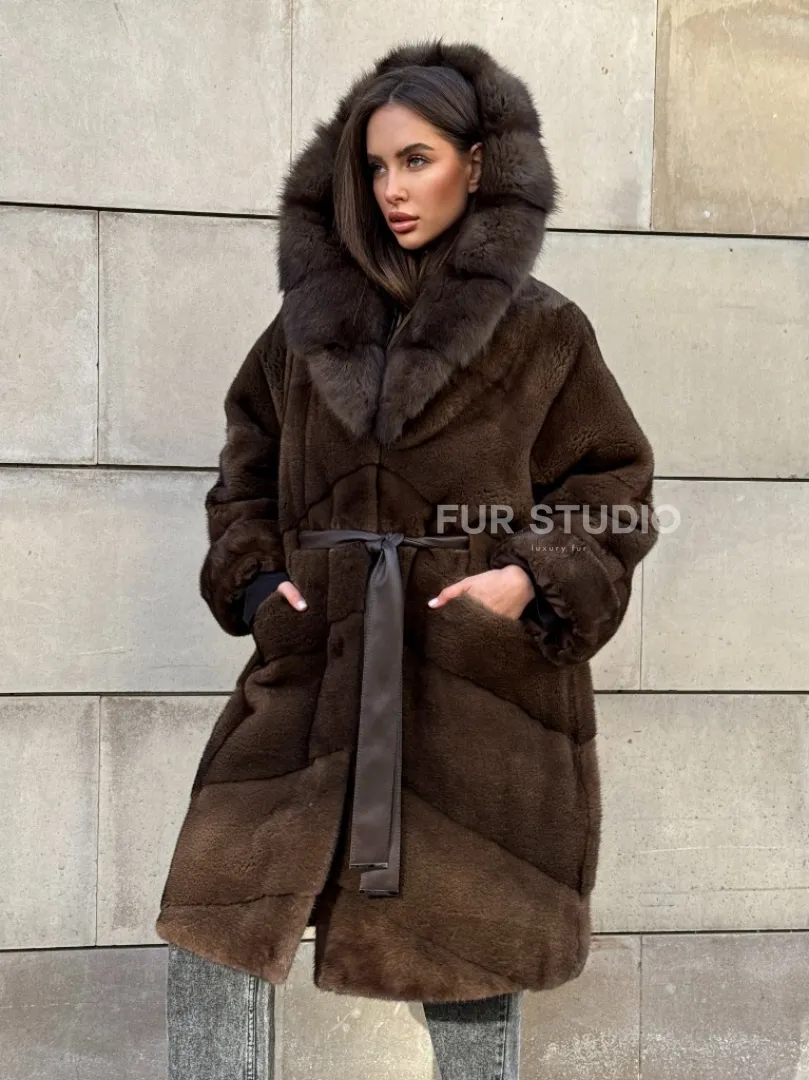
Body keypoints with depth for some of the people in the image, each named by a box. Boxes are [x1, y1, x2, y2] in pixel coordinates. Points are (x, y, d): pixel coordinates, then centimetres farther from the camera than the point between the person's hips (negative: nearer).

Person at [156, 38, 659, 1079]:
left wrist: (538, 581, -11)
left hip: (479, 688, -2)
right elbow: (247, 467, 18)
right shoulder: (312, 319, 10)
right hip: (316, 674, 3)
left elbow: (615, 493, 5)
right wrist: (253, 576, 2)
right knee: (211, 928, 0)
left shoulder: (541, 332, 3)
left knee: (467, 952, 11)